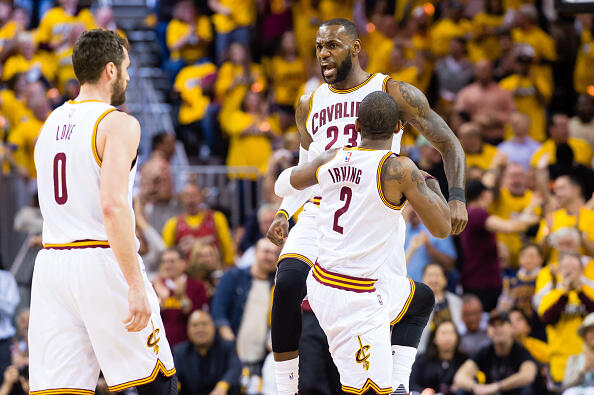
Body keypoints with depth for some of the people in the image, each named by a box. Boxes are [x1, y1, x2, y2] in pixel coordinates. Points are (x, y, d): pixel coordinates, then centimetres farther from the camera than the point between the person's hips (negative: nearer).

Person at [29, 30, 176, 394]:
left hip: (52, 258, 7)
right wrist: (137, 287, -22)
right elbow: (113, 206, -20)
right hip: (100, 260, -7)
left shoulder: (51, 124, 15)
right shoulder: (118, 123, -9)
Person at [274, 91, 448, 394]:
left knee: (422, 299, 28)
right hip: (357, 299, -8)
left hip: (322, 280, 8)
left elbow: (282, 185, 18)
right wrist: (433, 185, 6)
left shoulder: (332, 159, 1)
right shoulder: (399, 170, -18)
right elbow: (442, 229, -12)